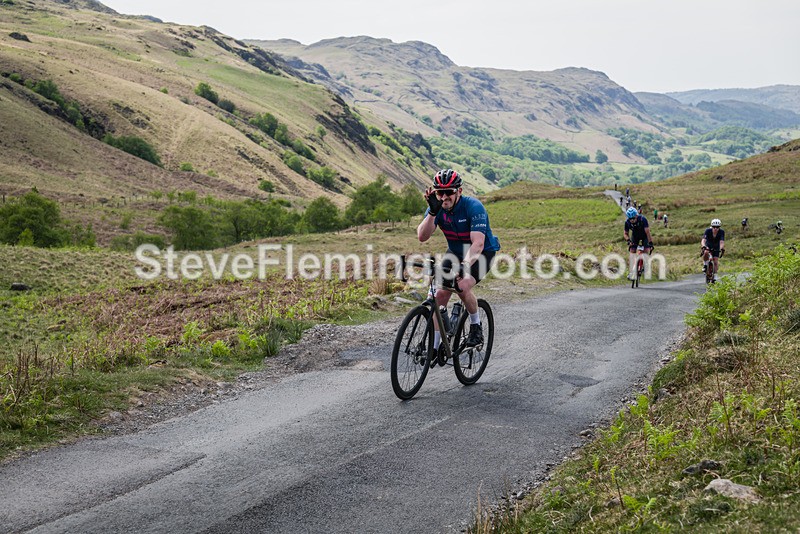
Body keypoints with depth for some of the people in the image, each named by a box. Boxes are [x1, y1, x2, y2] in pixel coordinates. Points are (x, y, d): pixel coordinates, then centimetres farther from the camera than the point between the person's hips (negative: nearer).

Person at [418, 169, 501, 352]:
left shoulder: (474, 206, -28)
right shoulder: (437, 207, -14)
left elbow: (478, 243, -38)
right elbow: (422, 237, -27)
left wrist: (464, 266, -53)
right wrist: (433, 212, -40)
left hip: (482, 253, -5)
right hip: (455, 252, 5)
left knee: (463, 286, -29)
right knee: (440, 294, -11)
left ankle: (476, 326, -2)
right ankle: (434, 346, -3)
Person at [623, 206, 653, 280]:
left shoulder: (643, 219, -34)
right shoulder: (627, 222, -25)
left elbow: (647, 231, -36)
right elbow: (626, 233, -13)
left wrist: (650, 242, -40)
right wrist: (628, 240, -32)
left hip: (644, 235, -2)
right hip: (635, 236, 2)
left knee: (646, 250, -21)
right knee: (632, 251, -13)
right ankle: (632, 272, -12)